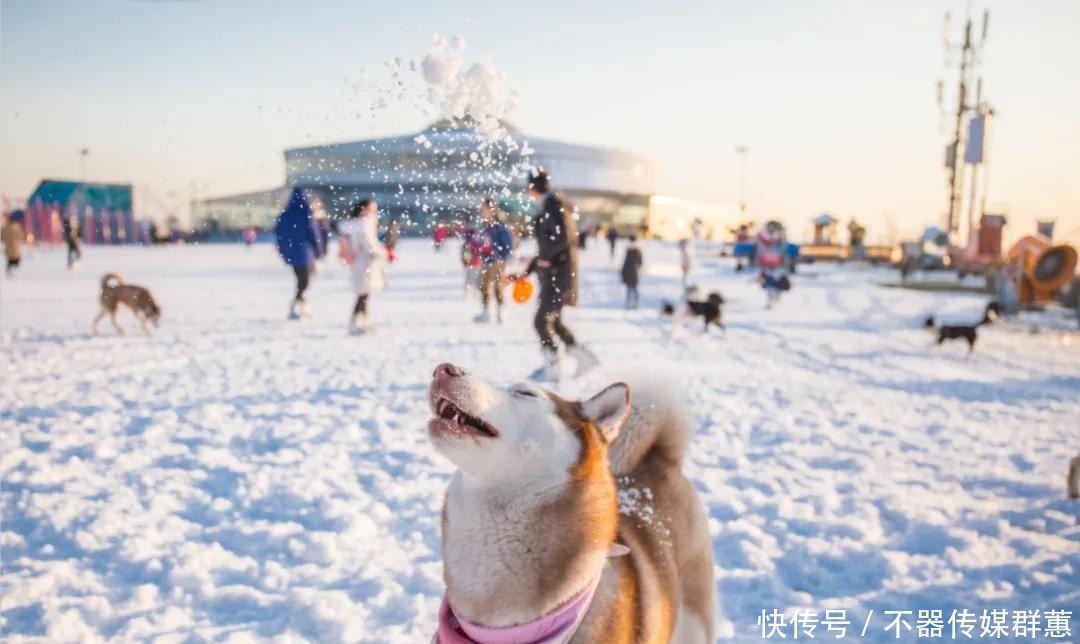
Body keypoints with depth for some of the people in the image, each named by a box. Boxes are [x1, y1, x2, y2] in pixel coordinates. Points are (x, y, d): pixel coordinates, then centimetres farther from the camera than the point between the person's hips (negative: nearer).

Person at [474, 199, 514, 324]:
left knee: (497, 287, -1)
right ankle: (485, 313, 21)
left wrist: (502, 258, -17)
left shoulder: (500, 227, -15)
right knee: (483, 287, 11)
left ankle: (499, 314, 7)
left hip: (497, 262, -8)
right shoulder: (485, 227, 8)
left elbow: (509, 244, -15)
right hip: (486, 262, 8)